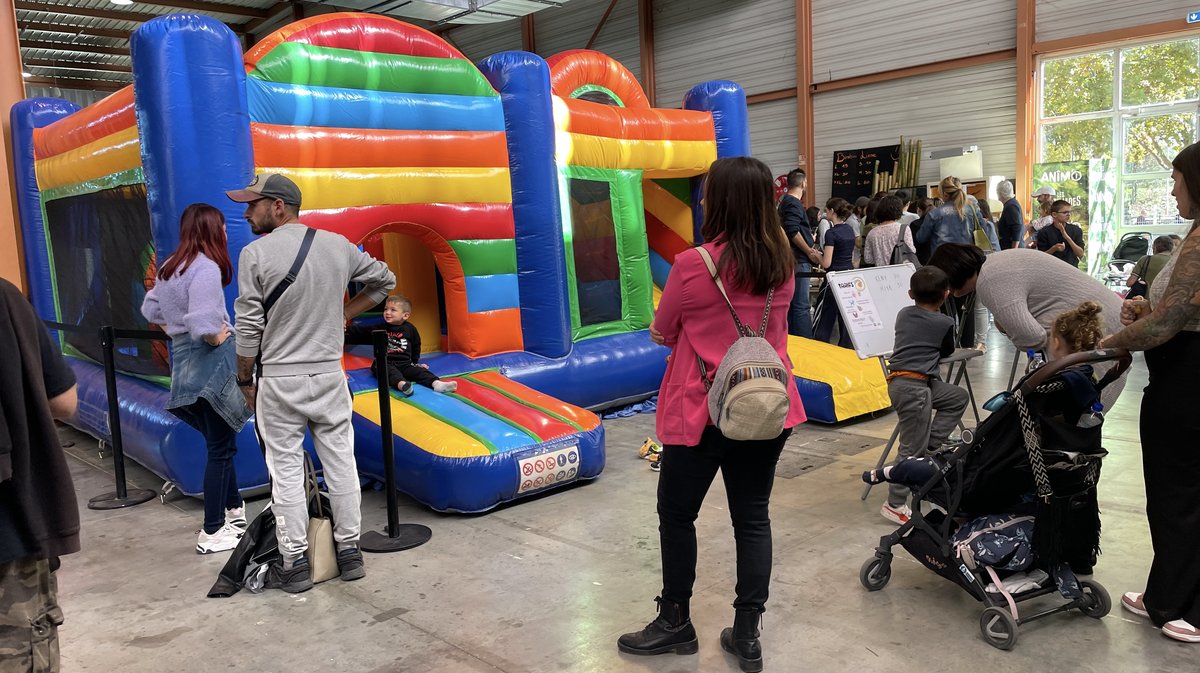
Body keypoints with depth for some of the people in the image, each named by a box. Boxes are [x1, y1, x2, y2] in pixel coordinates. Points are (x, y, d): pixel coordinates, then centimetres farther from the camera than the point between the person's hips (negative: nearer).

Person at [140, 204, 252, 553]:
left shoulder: (169, 267, 12)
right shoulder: (206, 267, -16)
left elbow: (150, 310, 23)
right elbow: (201, 323, -27)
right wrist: (217, 338, -9)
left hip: (183, 362, 9)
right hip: (210, 362, -9)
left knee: (220, 442, 21)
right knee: (221, 448, -1)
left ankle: (233, 511, 34)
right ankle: (212, 534, 6)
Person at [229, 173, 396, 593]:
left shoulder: (255, 255, -9)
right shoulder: (339, 246, 2)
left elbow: (249, 329, -8)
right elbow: (384, 280, 15)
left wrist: (245, 379, 4)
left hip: (278, 380, -3)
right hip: (329, 374, 3)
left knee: (286, 472, 5)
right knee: (340, 463, 10)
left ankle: (294, 564, 13)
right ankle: (349, 552, 20)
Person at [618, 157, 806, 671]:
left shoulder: (692, 266, -17)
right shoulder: (782, 265, 0)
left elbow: (662, 333, -3)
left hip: (703, 411, -5)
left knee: (677, 514, 14)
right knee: (753, 519, 13)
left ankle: (676, 623, 29)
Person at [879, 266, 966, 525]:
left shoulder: (903, 314, 13)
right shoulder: (945, 323, -1)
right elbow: (947, 352, 15)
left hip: (900, 380, 8)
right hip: (913, 385, -7)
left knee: (958, 397, 23)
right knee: (913, 449, -3)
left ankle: (932, 446, 17)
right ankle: (895, 504, 1)